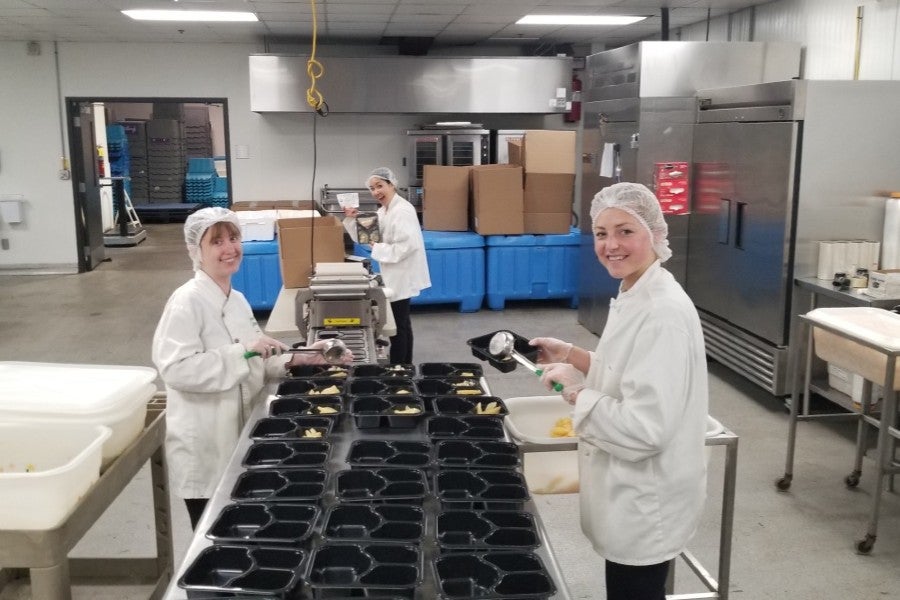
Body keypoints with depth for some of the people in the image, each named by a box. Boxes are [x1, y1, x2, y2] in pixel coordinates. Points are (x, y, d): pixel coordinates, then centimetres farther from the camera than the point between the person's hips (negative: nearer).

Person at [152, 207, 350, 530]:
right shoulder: (187, 302, -17)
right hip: (204, 448, -8)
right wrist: (243, 351, -28)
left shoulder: (237, 300, 8)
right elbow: (176, 369, -27)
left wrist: (300, 358, 0)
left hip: (239, 435, 8)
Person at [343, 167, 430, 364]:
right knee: (401, 324, 18)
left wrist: (378, 248, -17)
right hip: (394, 275, 10)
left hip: (402, 275, -10)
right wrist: (357, 219, 4)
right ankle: (405, 367, 29)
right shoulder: (384, 210, 11)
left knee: (398, 326, -3)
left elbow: (407, 246, -28)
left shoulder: (402, 211, -20)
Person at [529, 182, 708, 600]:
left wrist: (574, 390, -21)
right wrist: (572, 356, 6)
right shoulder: (634, 297, 4)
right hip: (632, 493, 10)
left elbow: (644, 429, -30)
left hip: (646, 501, -10)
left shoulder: (663, 313, -27)